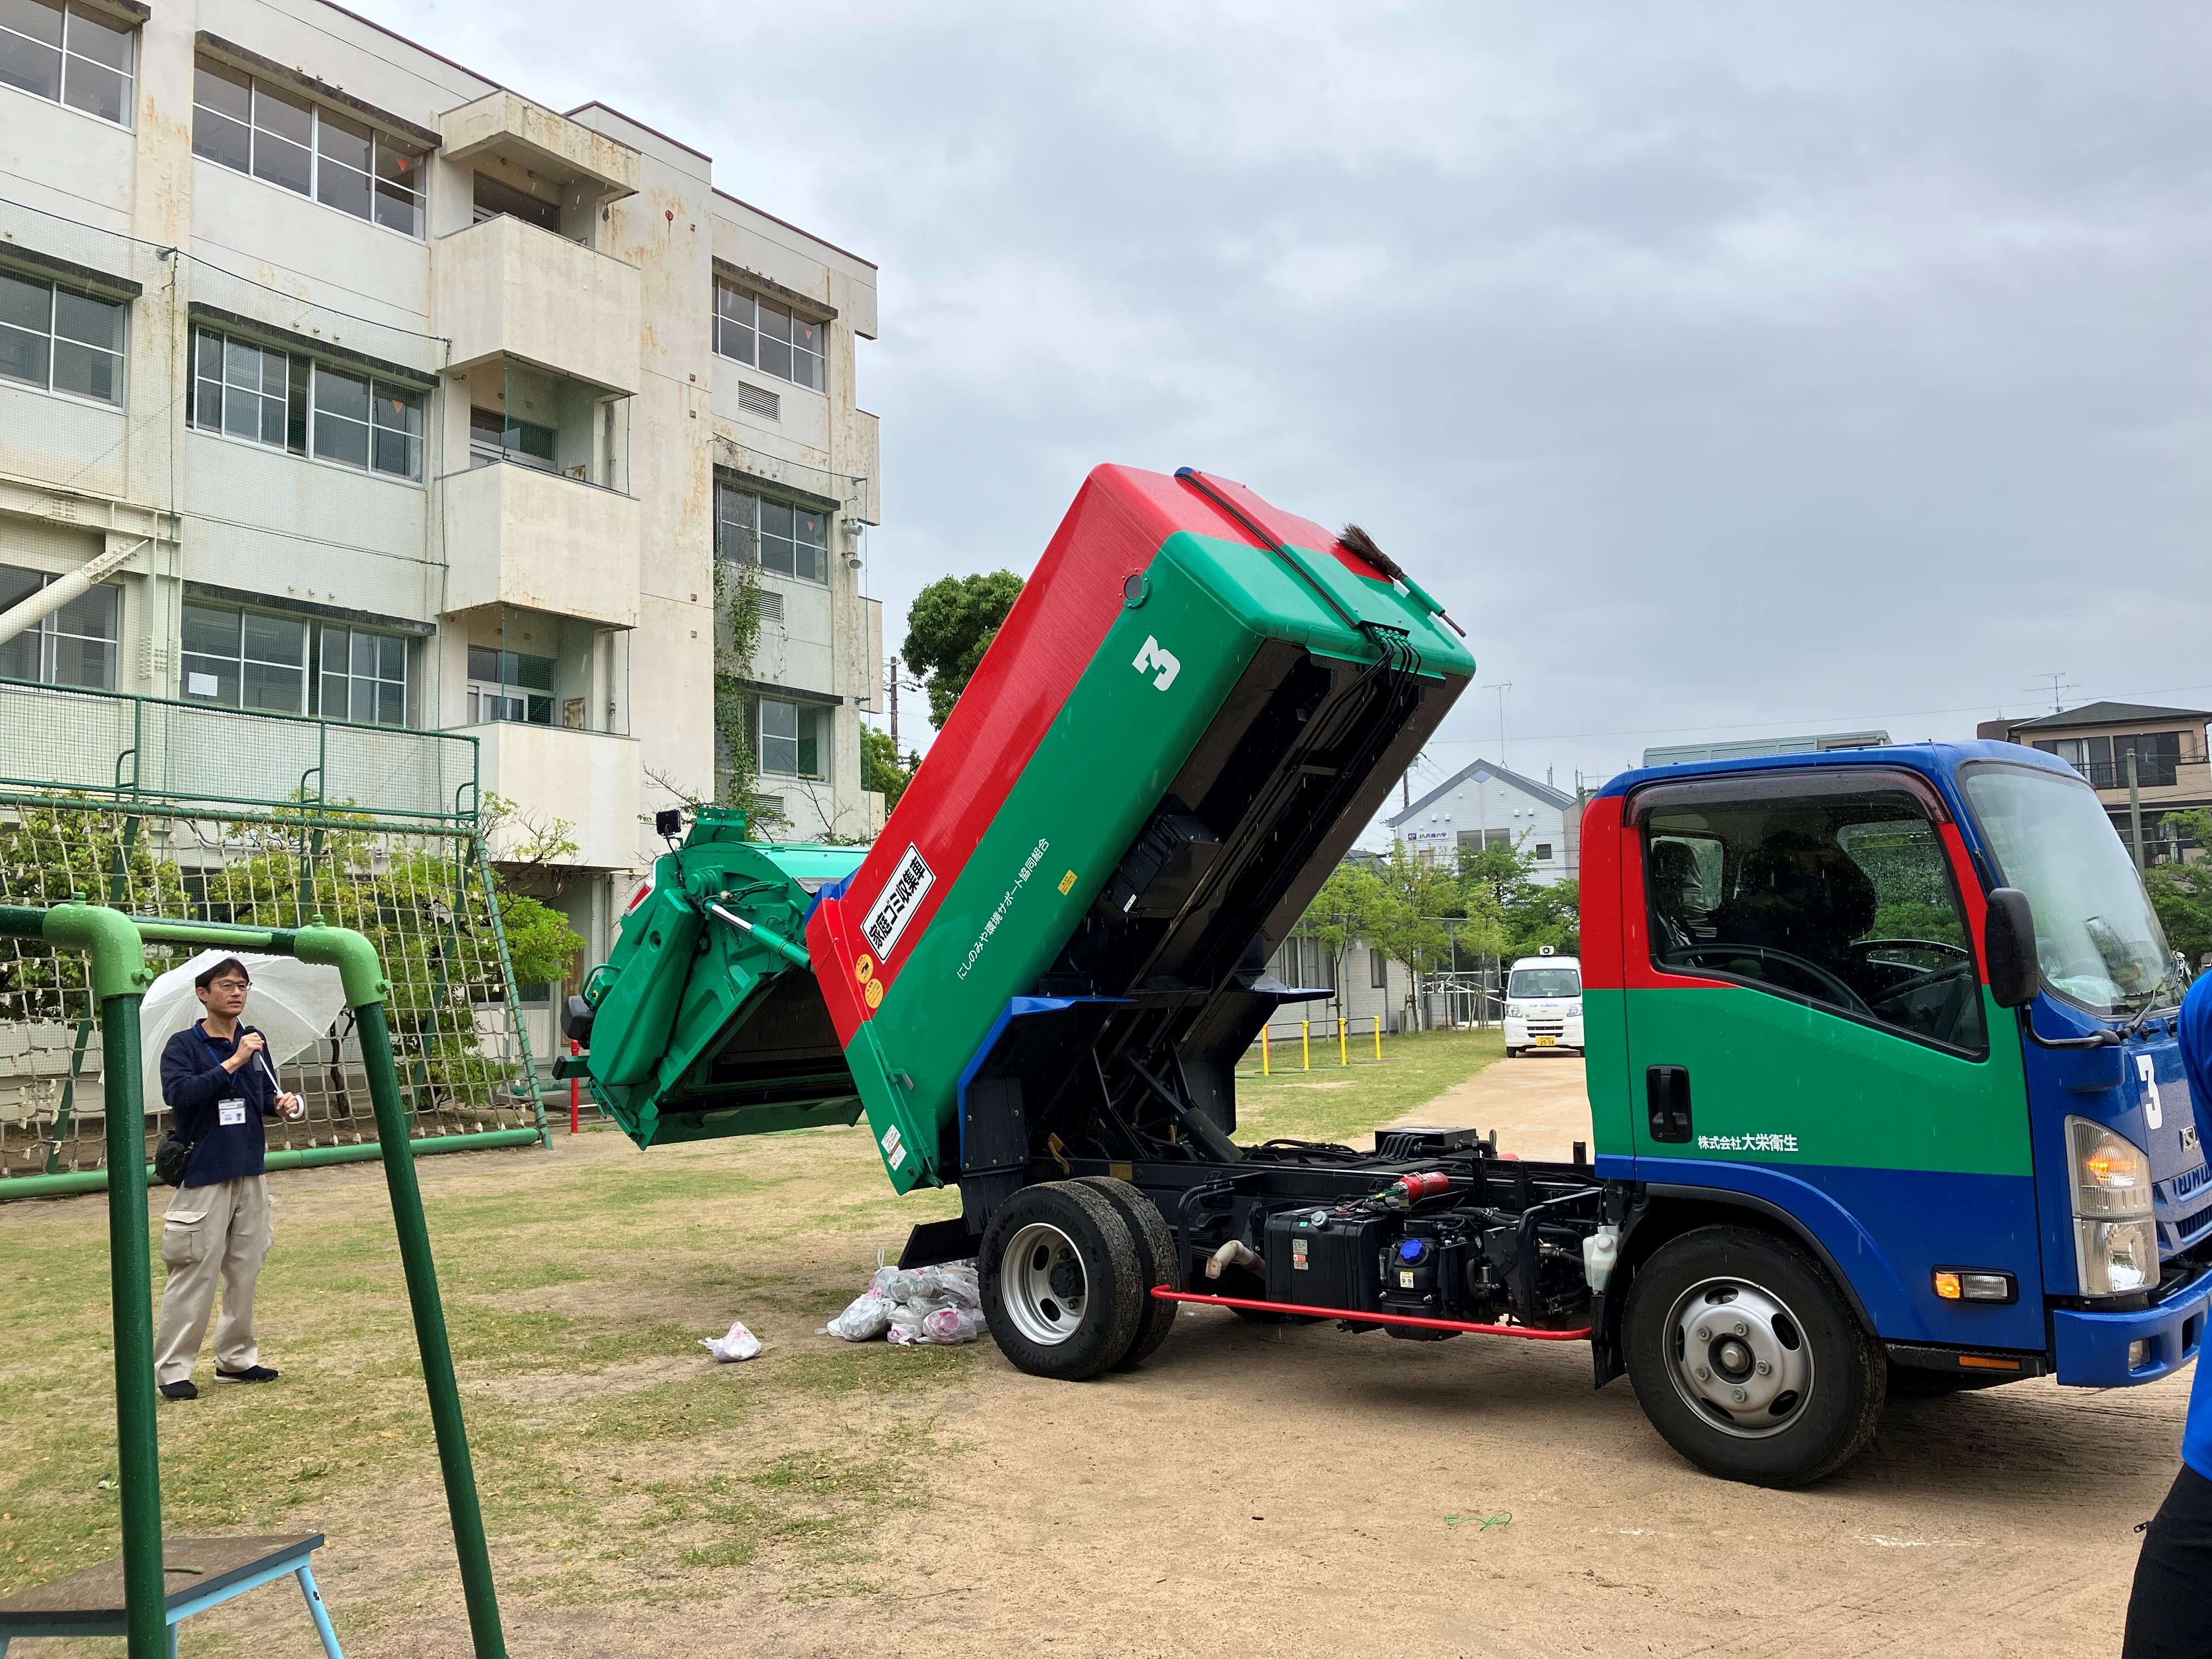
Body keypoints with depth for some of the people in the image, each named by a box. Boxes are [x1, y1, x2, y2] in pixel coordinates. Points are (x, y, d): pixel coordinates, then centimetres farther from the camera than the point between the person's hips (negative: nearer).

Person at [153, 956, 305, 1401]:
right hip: (204, 1175, -6)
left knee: (245, 1271, 11)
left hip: (251, 1173, 6)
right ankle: (172, 1368, 3)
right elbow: (178, 1092, -21)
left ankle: (236, 1358, 21)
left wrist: (282, 1104, -6)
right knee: (195, 1273, -6)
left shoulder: (255, 1043, 9)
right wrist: (232, 1063, -25)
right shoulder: (184, 1045, -6)